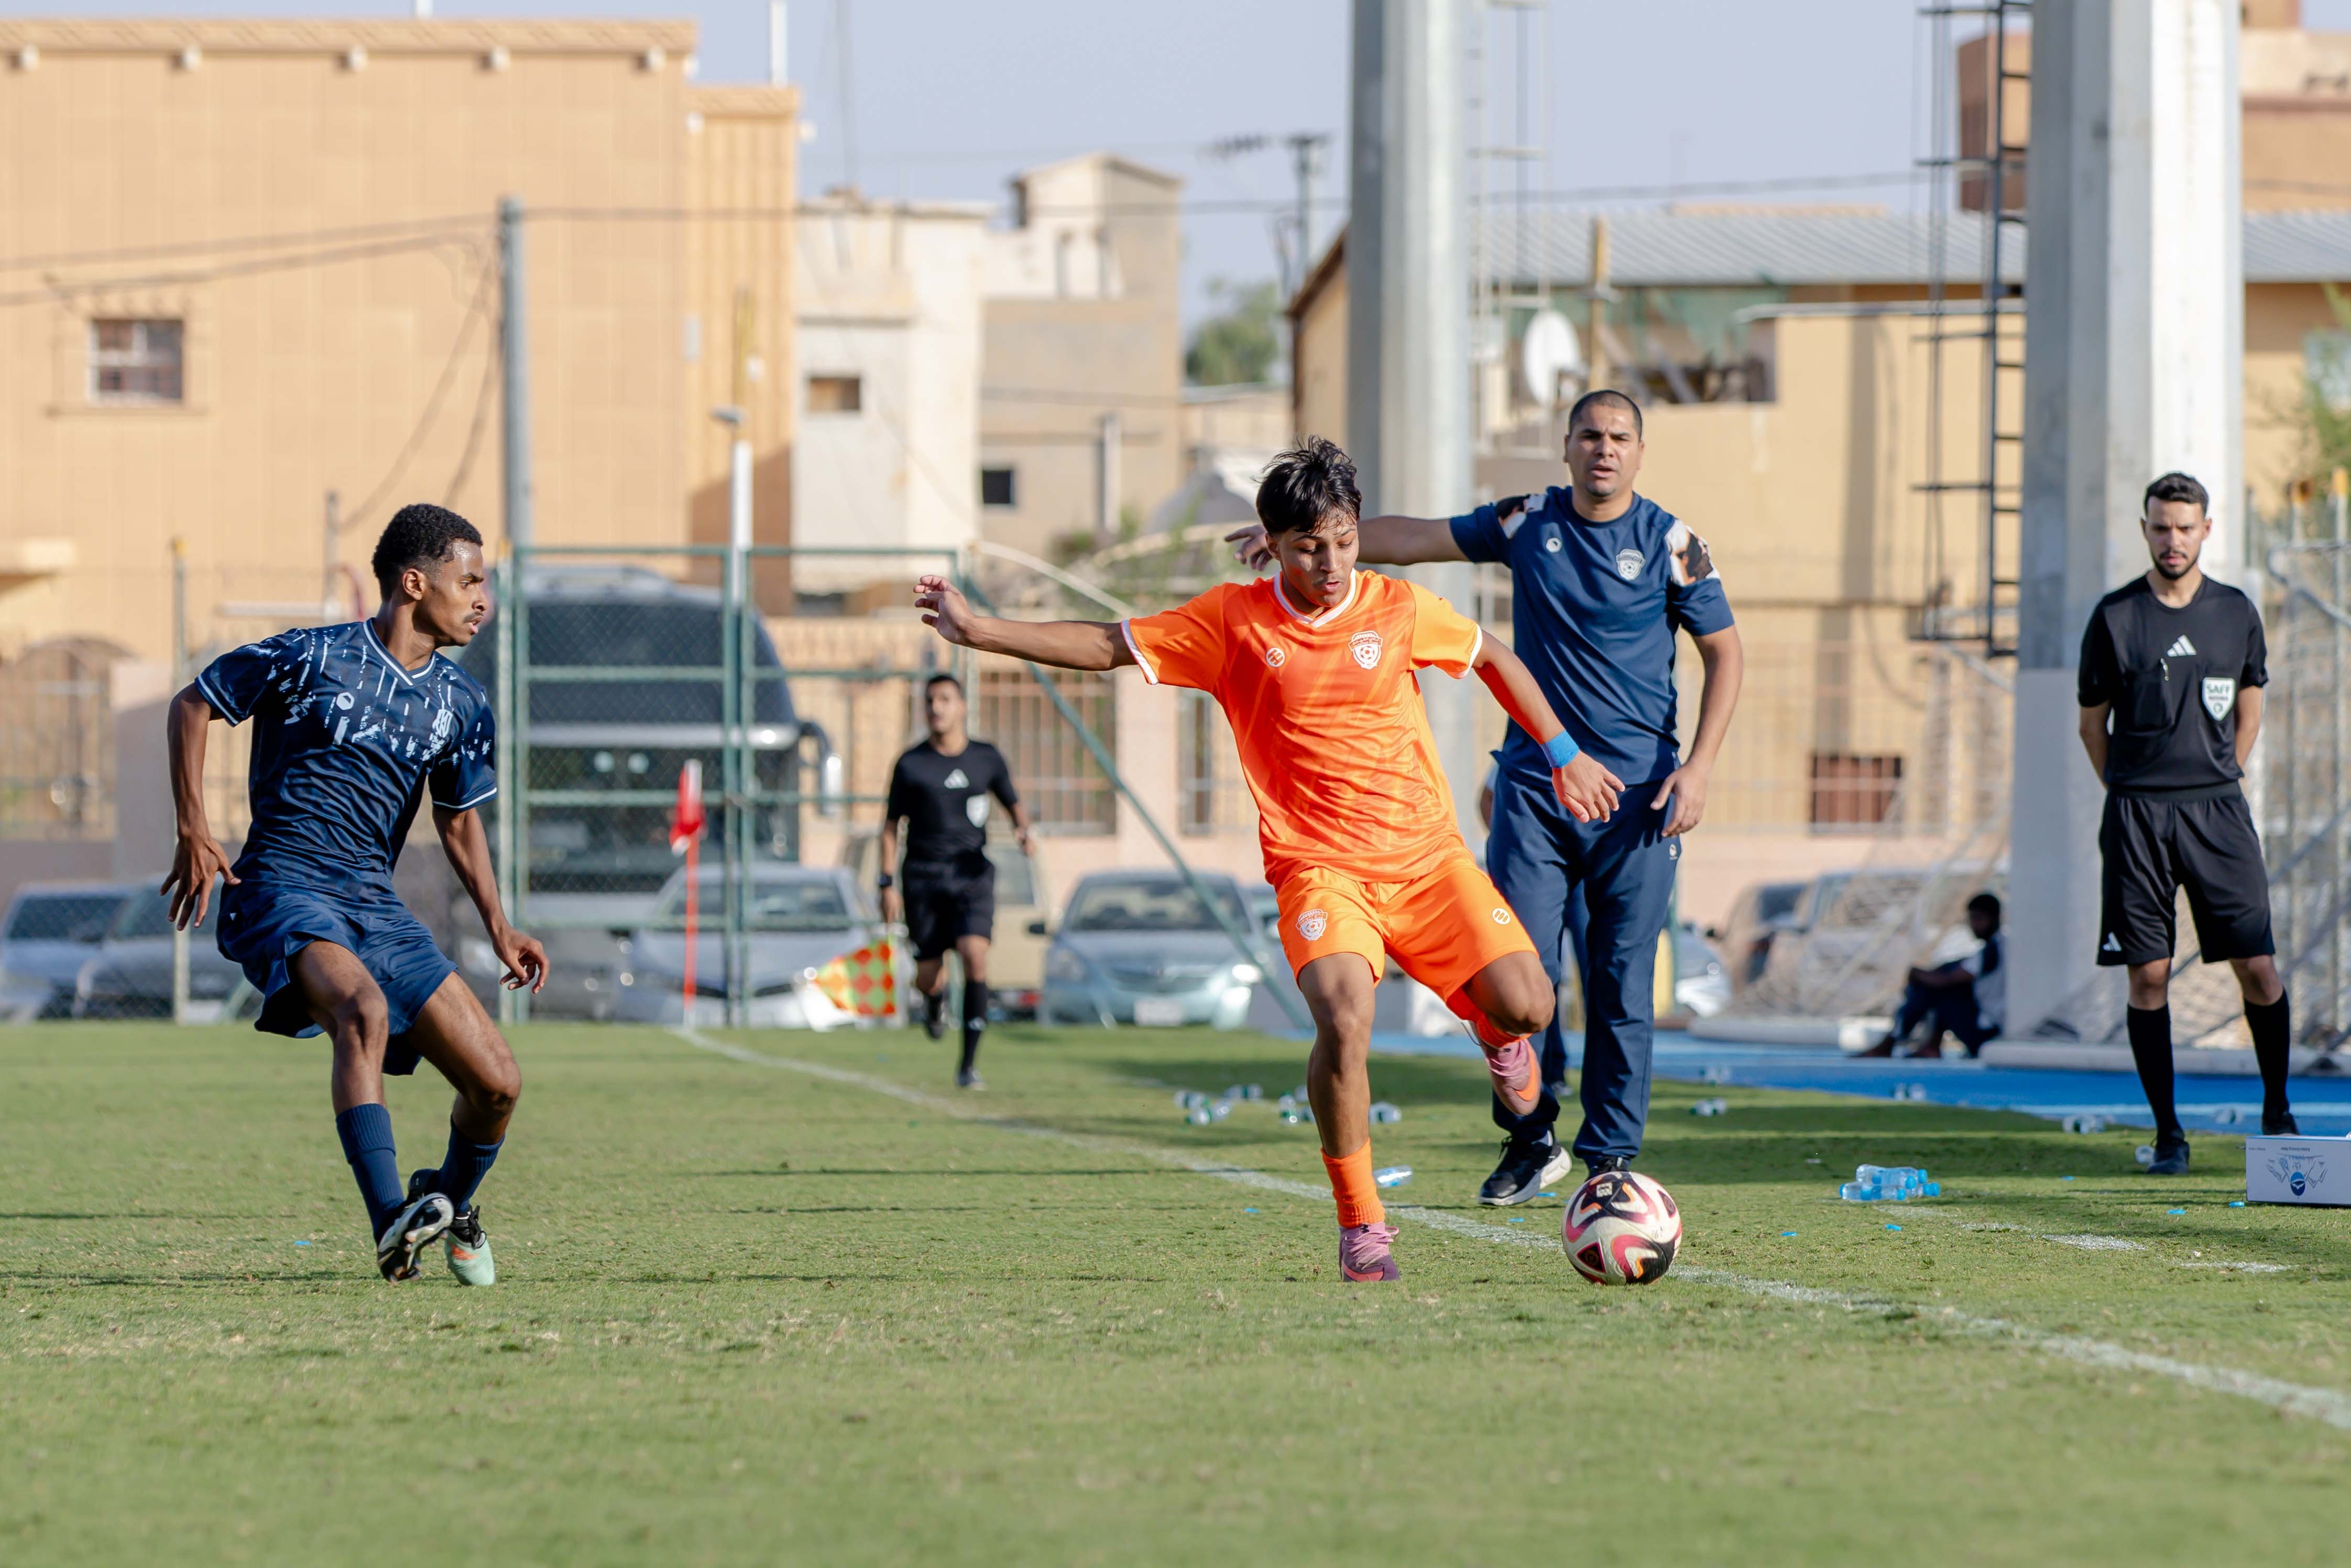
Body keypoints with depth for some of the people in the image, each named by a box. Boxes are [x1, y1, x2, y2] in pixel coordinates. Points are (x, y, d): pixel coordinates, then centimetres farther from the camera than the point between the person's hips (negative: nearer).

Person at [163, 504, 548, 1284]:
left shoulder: (461, 704, 10)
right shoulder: (312, 657, -6)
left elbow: (459, 817, 23)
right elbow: (192, 705, 4)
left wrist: (499, 929, 11)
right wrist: (193, 832, -4)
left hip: (375, 904, 6)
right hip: (283, 889, -6)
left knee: (497, 1081, -4)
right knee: (364, 1010, -38)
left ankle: (452, 1206, 29)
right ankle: (391, 1223, -43)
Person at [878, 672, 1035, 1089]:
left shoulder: (987, 759, 4)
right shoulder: (910, 765, 1)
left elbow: (1015, 804, 18)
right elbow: (891, 825, 7)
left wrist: (1022, 831, -5)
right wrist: (888, 885, 1)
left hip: (972, 874, 0)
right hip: (924, 878, 0)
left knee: (975, 956, -21)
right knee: (928, 977, 1)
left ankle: (969, 1064, -16)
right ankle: (936, 1002, 43)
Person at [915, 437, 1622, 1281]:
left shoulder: (1400, 608, 2)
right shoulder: (1233, 620, 0)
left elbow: (1493, 658, 19)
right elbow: (1108, 647, 5)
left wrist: (1565, 755, 22)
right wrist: (978, 631, 0)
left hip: (1426, 853, 2)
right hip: (1319, 865, -2)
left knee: (1525, 1005, -14)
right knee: (1345, 1021, -28)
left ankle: (1493, 1027, 28)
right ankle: (1360, 1226, -12)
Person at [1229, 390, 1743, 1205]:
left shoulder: (1671, 543, -1)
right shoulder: (1527, 523, 6)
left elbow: (1724, 652, 4)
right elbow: (1414, 538, 11)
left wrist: (1698, 767, -6)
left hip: (1636, 796, -2)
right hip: (1533, 785, 2)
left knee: (1621, 985, -3)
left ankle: (1611, 1156, 6)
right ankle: (1529, 1145, 10)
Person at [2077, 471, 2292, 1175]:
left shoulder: (2237, 614, 8)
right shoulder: (2114, 617, 1)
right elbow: (2092, 725, 9)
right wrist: (2132, 796, 6)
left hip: (2217, 807, 1)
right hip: (2136, 813, -1)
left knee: (2258, 966, -5)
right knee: (2148, 976, -4)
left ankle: (2277, 1112, 12)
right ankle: (2168, 1134, 3)